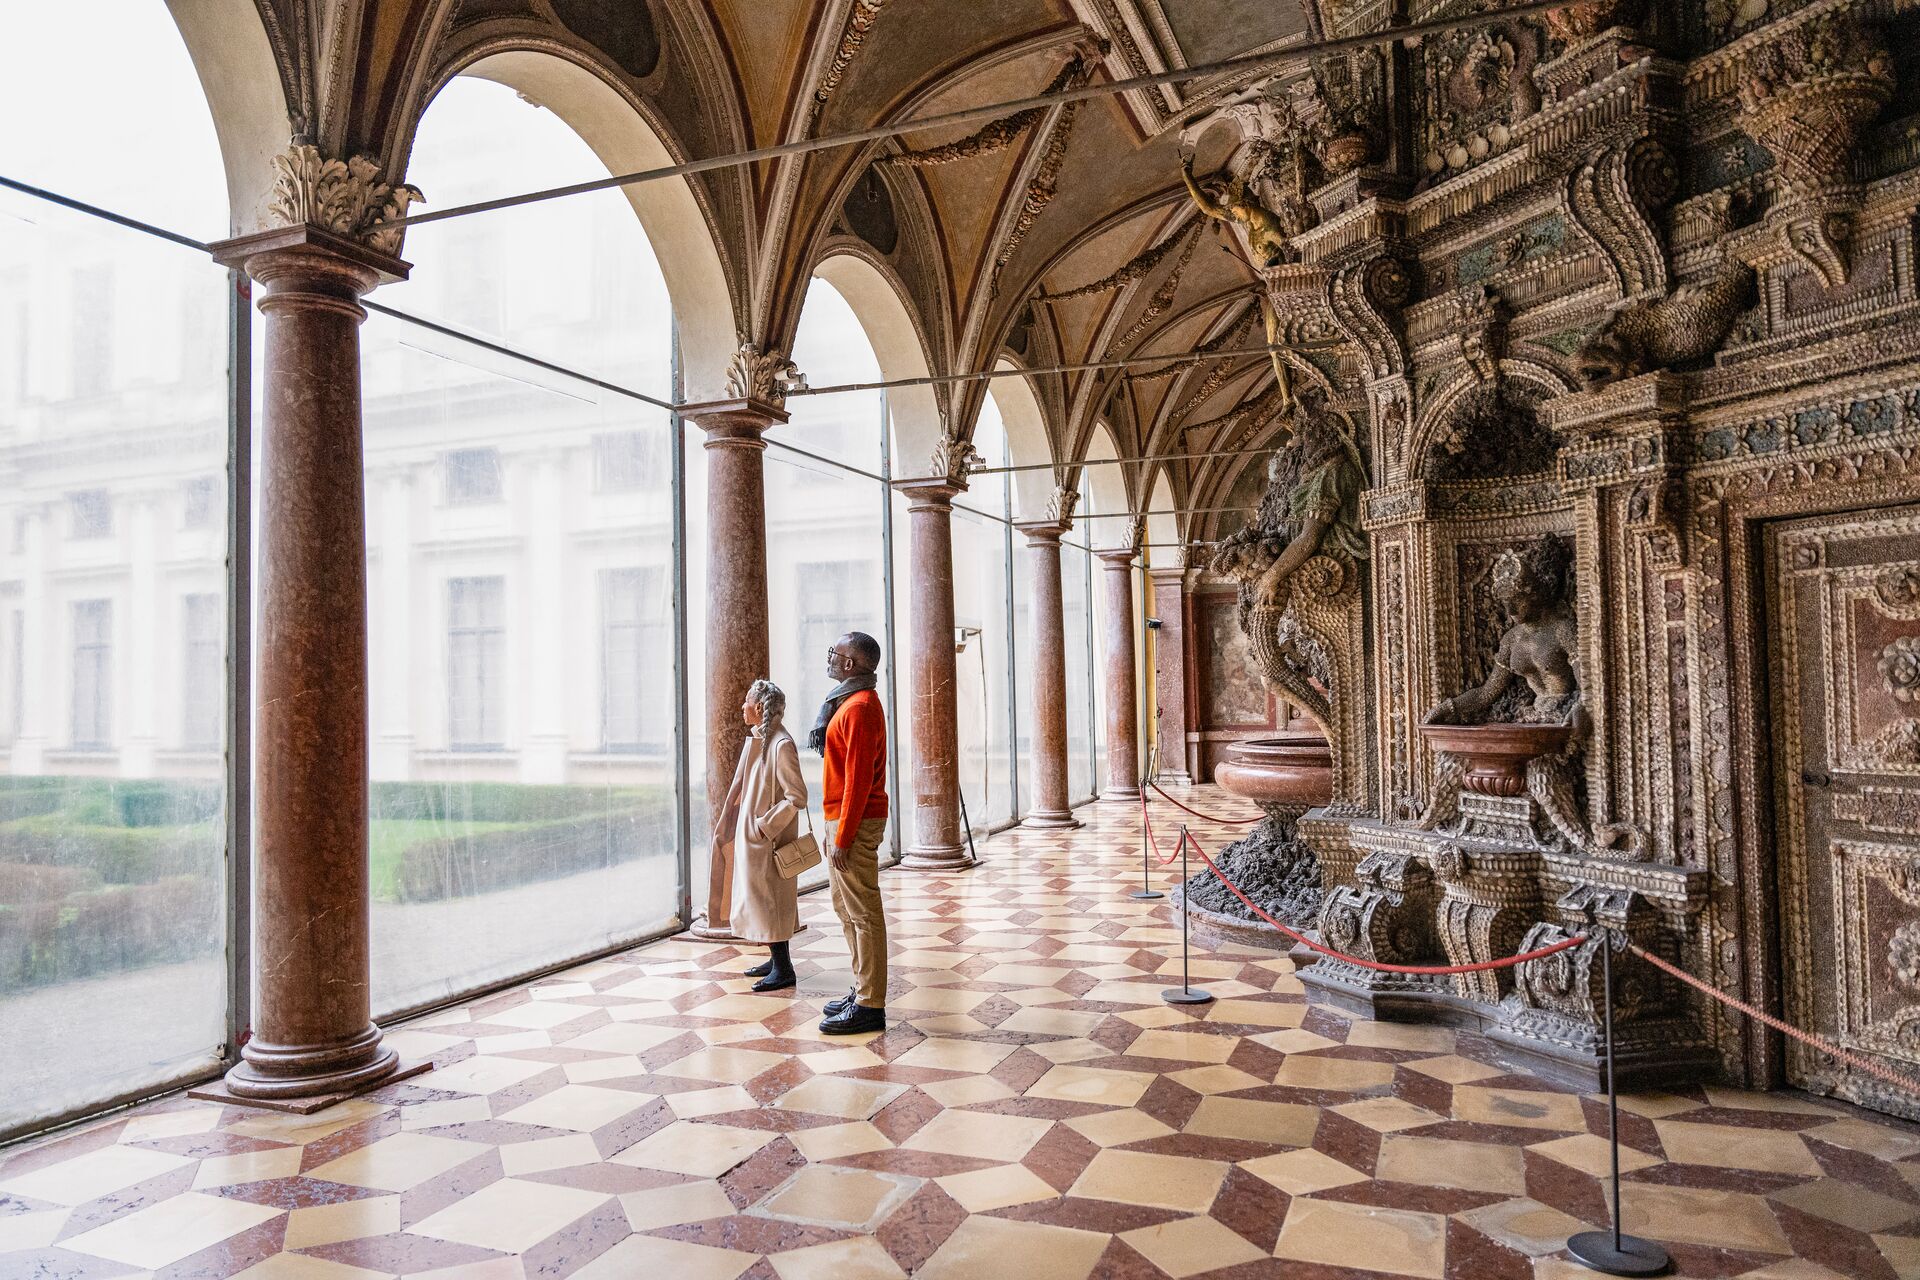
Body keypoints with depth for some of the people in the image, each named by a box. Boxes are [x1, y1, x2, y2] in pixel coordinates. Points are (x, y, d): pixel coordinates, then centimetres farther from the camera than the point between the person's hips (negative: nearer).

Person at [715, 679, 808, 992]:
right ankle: (777, 960, 27)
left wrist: (765, 825, -19)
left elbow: (797, 797, -21)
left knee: (767, 898, -3)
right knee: (757, 896, 15)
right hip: (752, 835, 9)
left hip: (768, 838, -9)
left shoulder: (781, 745, -20)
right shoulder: (756, 741, 7)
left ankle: (783, 970, 6)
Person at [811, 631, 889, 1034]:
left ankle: (870, 1007, 0)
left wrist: (842, 837, -21)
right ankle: (863, 989, 26)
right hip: (843, 819, 11)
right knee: (847, 909, 16)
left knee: (863, 913, -6)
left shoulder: (859, 707, -17)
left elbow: (858, 778, -21)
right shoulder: (851, 702, 16)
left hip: (854, 822, -11)